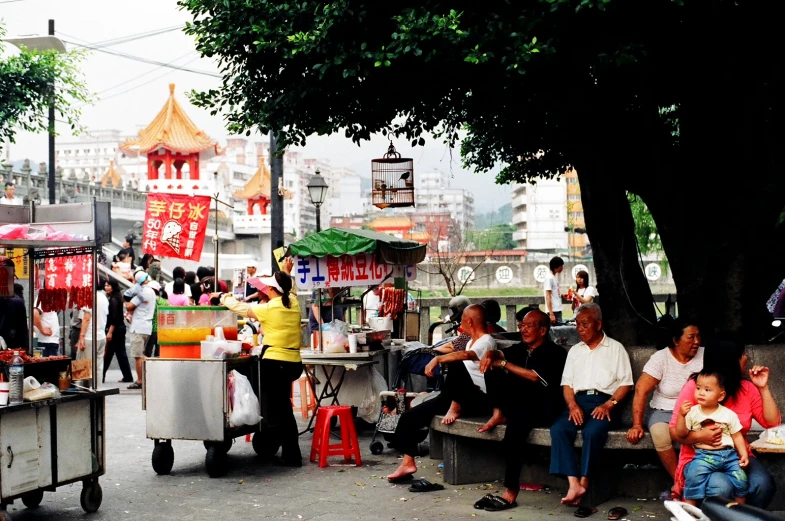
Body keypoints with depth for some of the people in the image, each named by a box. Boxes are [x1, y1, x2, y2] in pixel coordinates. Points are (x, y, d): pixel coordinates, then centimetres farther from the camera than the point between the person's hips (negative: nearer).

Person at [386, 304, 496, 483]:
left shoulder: (486, 342, -12)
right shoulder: (472, 342, 19)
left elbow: (465, 355, -33)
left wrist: (438, 359, -35)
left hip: (478, 400, -9)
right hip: (459, 398, 9)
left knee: (456, 365, -37)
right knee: (409, 417, -1)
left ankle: (455, 408, -21)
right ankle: (408, 463, 1)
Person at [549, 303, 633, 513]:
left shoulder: (615, 348, 10)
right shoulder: (574, 350, 22)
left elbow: (625, 383, 3)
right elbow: (567, 383, 15)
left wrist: (609, 404, -13)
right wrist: (572, 404, -5)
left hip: (604, 401, -4)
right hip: (579, 401, 4)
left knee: (593, 431, -35)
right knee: (558, 429, -27)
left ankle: (583, 483, -26)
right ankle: (574, 484, -35)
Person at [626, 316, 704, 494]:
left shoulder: (704, 355, 0)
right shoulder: (661, 358, -7)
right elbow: (641, 391, -11)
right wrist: (637, 425, -15)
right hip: (663, 412, -1)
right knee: (660, 433, -35)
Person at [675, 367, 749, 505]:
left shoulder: (729, 414, 6)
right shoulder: (692, 412, 4)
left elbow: (737, 436, 11)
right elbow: (681, 434, 1)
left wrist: (744, 454, -2)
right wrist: (681, 415, -13)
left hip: (728, 454, 2)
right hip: (703, 456, -2)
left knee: (740, 478, -14)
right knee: (695, 475, -28)